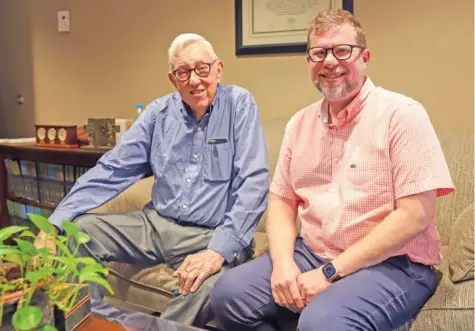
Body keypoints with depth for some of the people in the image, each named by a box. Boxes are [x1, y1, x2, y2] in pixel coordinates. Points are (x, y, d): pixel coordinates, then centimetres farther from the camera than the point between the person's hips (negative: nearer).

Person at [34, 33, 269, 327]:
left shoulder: (239, 104, -7)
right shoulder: (159, 112, 5)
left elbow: (253, 182, -15)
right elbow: (113, 170, 4)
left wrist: (219, 250, -28)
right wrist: (55, 222, -7)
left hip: (212, 234, -5)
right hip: (157, 224, 5)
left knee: (206, 286, -36)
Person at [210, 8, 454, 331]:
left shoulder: (402, 114, -10)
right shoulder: (299, 123, 8)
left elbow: (415, 215, -16)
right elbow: (282, 200, 11)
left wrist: (331, 272, -18)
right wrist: (283, 262, -9)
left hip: (393, 263, -5)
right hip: (311, 254, 6)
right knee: (228, 294, -12)